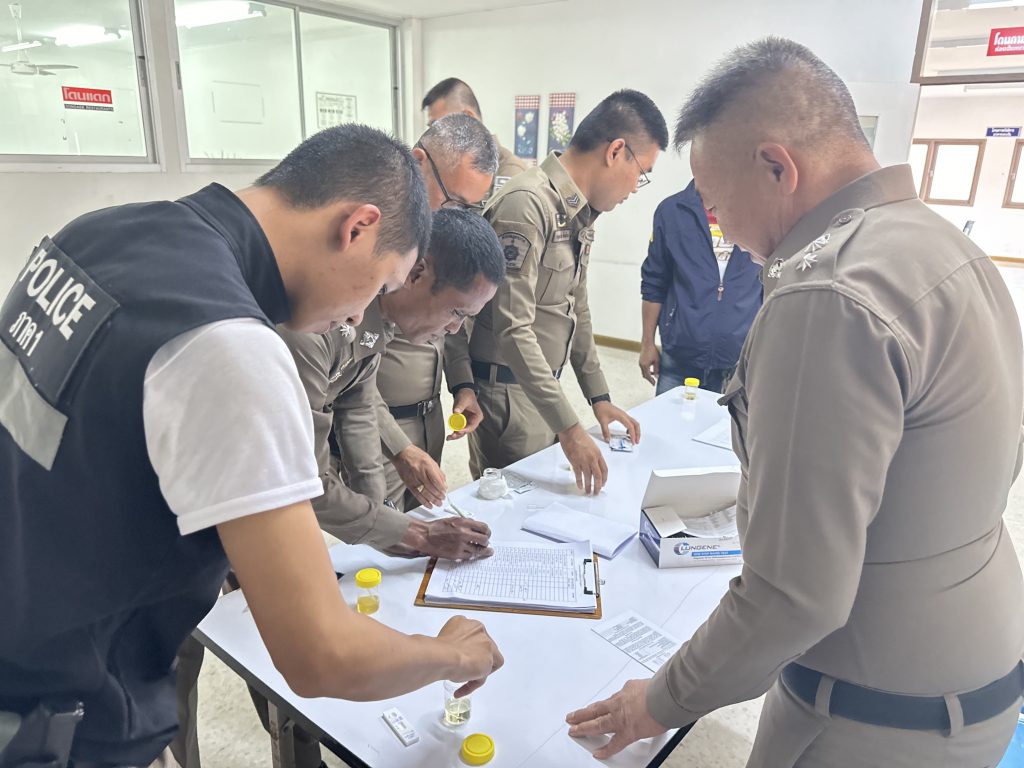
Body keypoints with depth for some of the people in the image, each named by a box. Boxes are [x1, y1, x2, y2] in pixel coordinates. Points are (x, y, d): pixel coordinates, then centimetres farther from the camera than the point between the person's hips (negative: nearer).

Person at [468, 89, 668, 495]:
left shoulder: (581, 213, 9)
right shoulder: (527, 205, -21)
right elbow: (513, 330, -25)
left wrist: (599, 396, 16)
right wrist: (569, 427, -24)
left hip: (544, 386, 9)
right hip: (507, 391, -9)